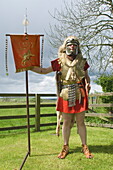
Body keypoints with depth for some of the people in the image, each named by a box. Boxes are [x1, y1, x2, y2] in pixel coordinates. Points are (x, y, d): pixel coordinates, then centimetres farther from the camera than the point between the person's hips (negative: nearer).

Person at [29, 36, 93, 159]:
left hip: (79, 95, 0)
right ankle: (65, 147, 21)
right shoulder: (60, 61, 4)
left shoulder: (82, 61, 6)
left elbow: (87, 76, 16)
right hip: (65, 95, 0)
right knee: (66, 122, 7)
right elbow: (44, 71, 8)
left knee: (80, 122, 6)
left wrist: (88, 84, -6)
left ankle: (85, 147, 20)